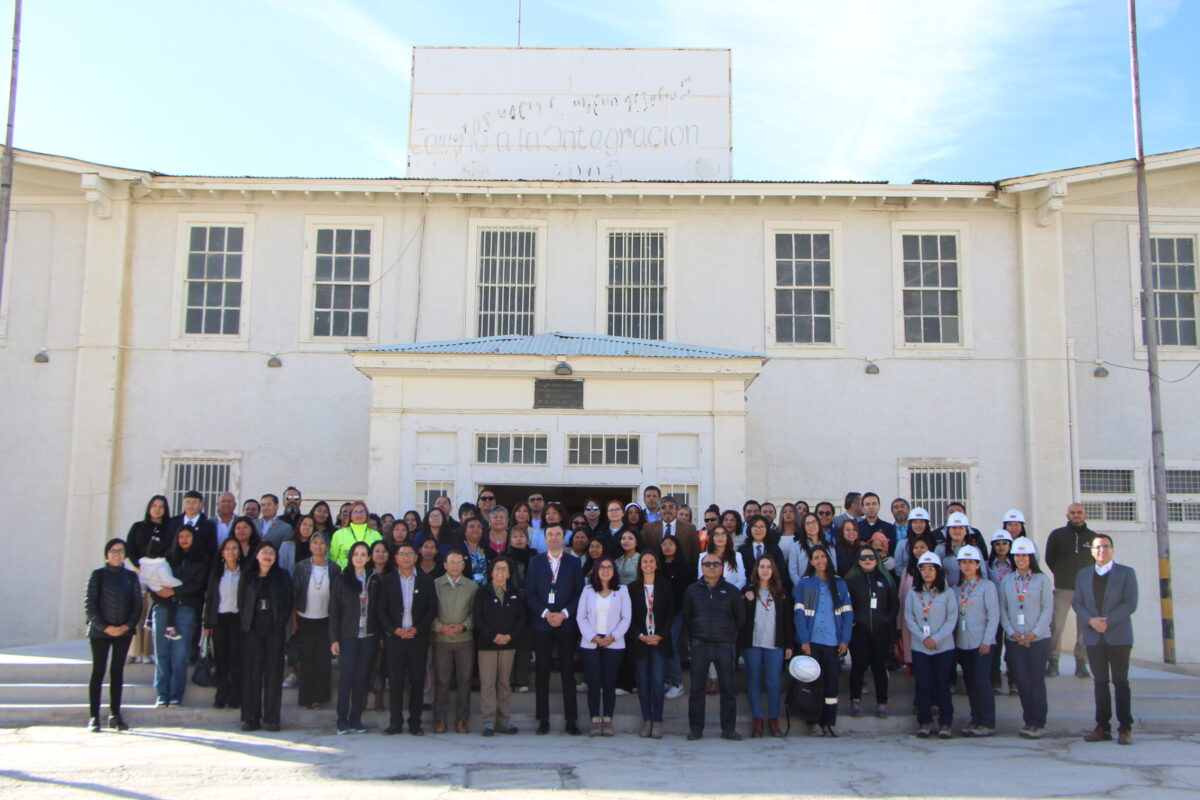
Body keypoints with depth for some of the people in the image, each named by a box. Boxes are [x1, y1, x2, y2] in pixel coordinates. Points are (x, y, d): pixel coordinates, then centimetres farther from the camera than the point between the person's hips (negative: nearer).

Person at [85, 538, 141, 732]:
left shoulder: (131, 576, 7)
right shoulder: (98, 575, 0)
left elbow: (137, 604, 7)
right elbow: (89, 604, -4)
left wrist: (128, 625, -8)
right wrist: (105, 627, -11)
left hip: (124, 631, 2)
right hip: (100, 631, -2)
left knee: (118, 672, 5)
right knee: (98, 671, -1)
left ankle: (115, 716, 10)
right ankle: (93, 717, 3)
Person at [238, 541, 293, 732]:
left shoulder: (282, 577, 7)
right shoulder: (247, 577, 9)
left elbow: (288, 604, 5)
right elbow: (241, 602, 10)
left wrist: (282, 625, -1)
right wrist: (245, 624, 3)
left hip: (275, 630, -1)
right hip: (252, 630, 1)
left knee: (273, 672, -2)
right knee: (251, 672, 0)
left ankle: (271, 718, 3)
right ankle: (250, 717, 6)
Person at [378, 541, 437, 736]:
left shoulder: (426, 581, 5)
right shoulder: (387, 580, 6)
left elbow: (432, 609, 3)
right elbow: (382, 611, 4)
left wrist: (417, 629, -8)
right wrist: (395, 630, -9)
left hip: (418, 637, 0)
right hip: (395, 637, 0)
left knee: (417, 681, 2)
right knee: (395, 681, 0)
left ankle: (415, 723, 11)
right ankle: (395, 723, 8)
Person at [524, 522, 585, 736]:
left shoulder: (574, 562, 9)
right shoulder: (535, 562, 10)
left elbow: (579, 593, 3)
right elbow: (529, 593, 4)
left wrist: (564, 614, -10)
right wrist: (545, 613, -9)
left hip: (566, 624, 0)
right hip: (542, 624, 1)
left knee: (568, 672, 0)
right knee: (542, 672, 1)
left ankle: (571, 721, 5)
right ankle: (543, 721, 6)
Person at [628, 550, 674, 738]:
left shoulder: (665, 586, 6)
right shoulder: (633, 588, 7)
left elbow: (670, 614, 3)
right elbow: (630, 616, 4)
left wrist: (660, 636, -7)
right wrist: (641, 636, -8)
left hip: (660, 641, -1)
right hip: (639, 641, 1)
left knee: (658, 681, -8)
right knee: (643, 681, 2)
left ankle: (657, 721, -1)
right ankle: (646, 720, 9)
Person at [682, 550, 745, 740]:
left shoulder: (731, 591, 6)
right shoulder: (692, 590, 9)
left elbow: (740, 617, 12)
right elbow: (686, 617, 16)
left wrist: (730, 635, 8)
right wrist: (693, 637, 10)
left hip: (724, 646, 0)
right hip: (700, 646, 1)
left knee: (727, 689, 1)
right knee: (697, 688, 1)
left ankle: (728, 728, 7)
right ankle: (696, 729, 7)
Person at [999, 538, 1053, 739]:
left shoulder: (1041, 579, 0)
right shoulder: (1006, 581, 8)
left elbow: (1048, 609, -3)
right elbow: (1002, 609, 7)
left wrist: (1035, 633, -11)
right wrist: (1011, 632, -6)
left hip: (1038, 639, -2)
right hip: (1015, 640, 2)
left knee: (1037, 680, -1)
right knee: (1021, 680, 2)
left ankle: (1038, 724, 7)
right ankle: (1029, 720, 16)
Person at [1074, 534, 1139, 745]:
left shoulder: (1126, 573, 3)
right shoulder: (1083, 575, 13)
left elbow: (1130, 603, -6)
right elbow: (1077, 602, 8)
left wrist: (1108, 621, -15)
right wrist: (1091, 620, -10)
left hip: (1119, 636, -3)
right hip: (1093, 637, 3)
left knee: (1120, 681, -2)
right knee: (1100, 681, 5)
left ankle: (1125, 729, 1)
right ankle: (1103, 727, 9)